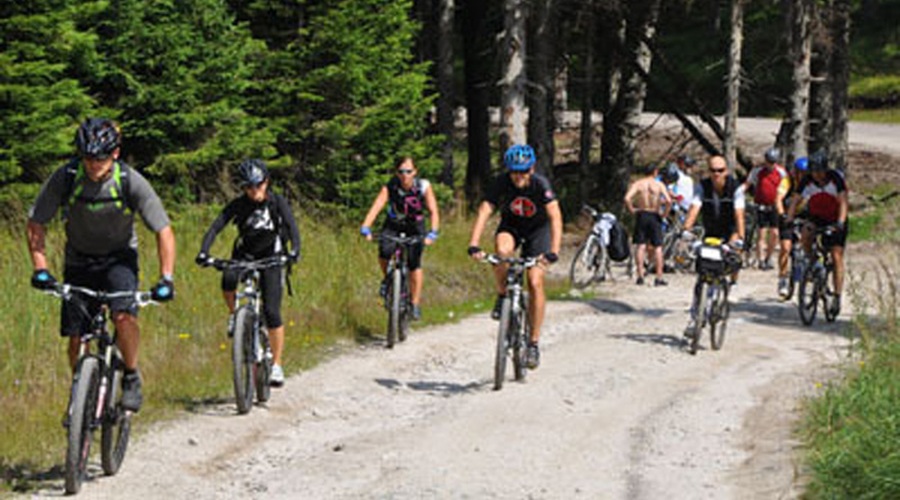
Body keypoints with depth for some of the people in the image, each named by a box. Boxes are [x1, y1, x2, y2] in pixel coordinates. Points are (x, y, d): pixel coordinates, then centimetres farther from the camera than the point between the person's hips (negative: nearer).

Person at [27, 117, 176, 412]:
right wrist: (40, 269, -23)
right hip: (79, 262, 2)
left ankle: (131, 377, -4)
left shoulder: (131, 182, -23)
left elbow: (164, 232, -18)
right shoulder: (65, 179, -20)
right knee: (76, 338, -4)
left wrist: (166, 279, -28)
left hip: (119, 258, -2)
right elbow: (36, 224, -11)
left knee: (124, 316, -28)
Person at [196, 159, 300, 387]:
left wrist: (295, 250, -47)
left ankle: (277, 365, -3)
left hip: (271, 257, -1)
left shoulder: (278, 202, -14)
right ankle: (235, 316, -4)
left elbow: (292, 226, -27)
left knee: (271, 311, -13)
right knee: (228, 280, -34)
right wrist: (203, 252, -38)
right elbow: (216, 227, -21)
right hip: (245, 255, 1)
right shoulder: (238, 205, -11)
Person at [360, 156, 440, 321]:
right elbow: (376, 207, -33)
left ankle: (415, 303, 2)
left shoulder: (423, 187, -22)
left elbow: (433, 211, -28)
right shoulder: (390, 187, -21)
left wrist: (433, 232, -45)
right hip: (393, 225, 0)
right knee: (384, 253, -27)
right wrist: (365, 228, -48)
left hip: (415, 227, 0)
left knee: (414, 263, -12)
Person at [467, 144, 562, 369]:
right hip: (511, 225, 1)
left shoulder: (541, 184, -28)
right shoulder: (501, 182, -24)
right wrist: (473, 245, -45)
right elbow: (484, 211, -32)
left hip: (537, 228, -1)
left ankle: (534, 343, -3)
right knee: (502, 251, -35)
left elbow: (555, 216, -37)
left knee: (535, 283, -13)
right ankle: (502, 296, -8)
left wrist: (553, 251, -50)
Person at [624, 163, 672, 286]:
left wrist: (632, 210, 0)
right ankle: (659, 278, 1)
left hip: (641, 215, 1)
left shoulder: (637, 184, 1)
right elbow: (668, 201, -16)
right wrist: (665, 213, -2)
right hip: (655, 216, -1)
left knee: (640, 246, 5)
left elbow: (627, 199, -14)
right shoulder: (659, 185, -2)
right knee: (657, 247, 3)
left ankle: (640, 275, -2)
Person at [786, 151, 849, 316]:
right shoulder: (807, 181, -14)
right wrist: (789, 221, -31)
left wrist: (840, 223, -43)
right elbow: (796, 202, -14)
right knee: (805, 235, -32)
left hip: (835, 221, -2)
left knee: (837, 257, -10)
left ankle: (837, 297, -7)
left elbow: (843, 202, -28)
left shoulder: (836, 178, -21)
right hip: (816, 218, 2)